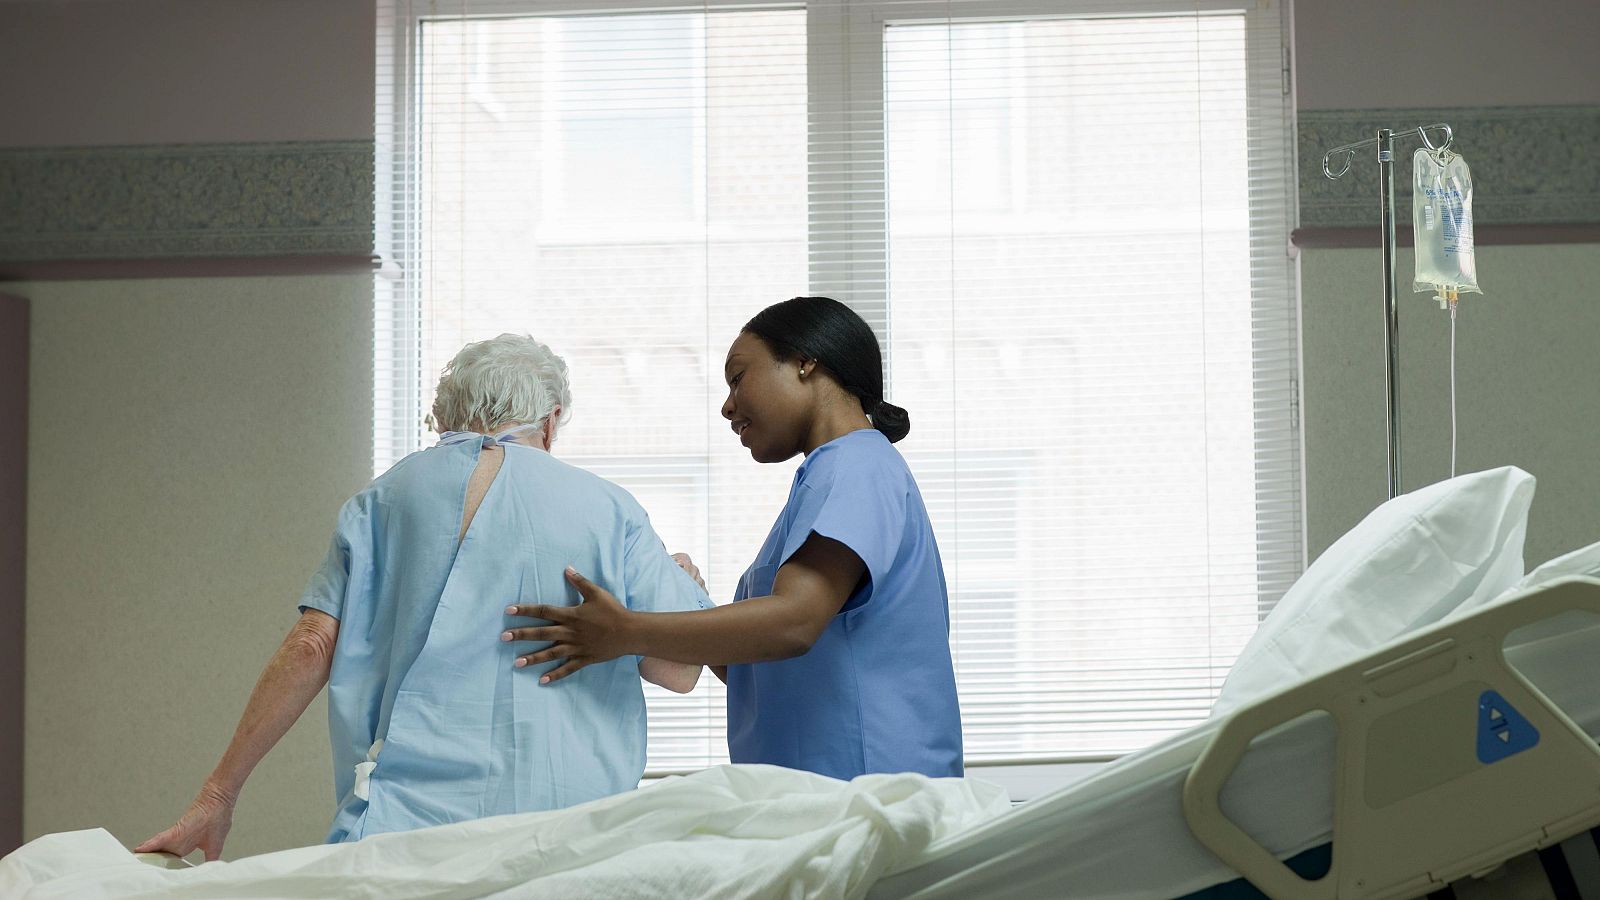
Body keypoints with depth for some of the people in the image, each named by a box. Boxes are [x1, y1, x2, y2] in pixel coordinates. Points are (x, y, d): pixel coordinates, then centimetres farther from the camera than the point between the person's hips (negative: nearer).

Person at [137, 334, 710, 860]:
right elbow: (678, 669, 8)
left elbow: (314, 646, 3)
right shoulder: (609, 508, 9)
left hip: (409, 815, 1)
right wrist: (691, 586, 30)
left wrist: (217, 798, 7)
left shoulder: (386, 497, 11)